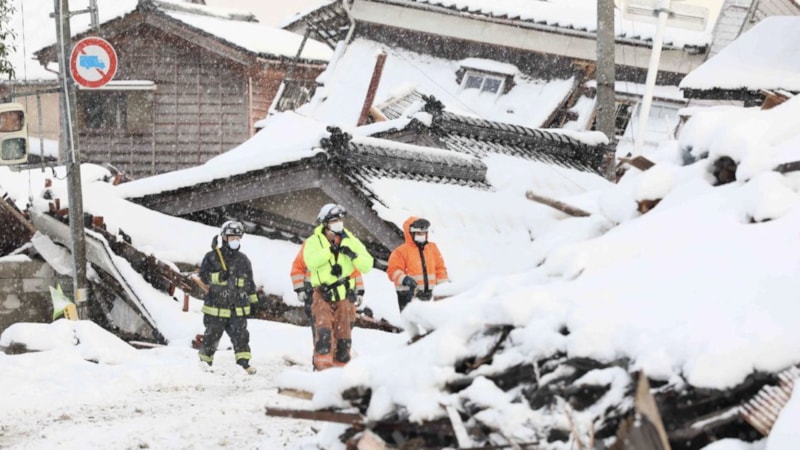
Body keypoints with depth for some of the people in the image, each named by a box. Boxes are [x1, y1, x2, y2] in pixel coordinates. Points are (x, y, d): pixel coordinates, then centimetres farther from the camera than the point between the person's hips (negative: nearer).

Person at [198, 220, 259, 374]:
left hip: (238, 308, 3)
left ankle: (244, 363, -2)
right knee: (212, 335, 5)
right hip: (217, 307, -3)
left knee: (241, 335, -3)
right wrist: (218, 277, -24)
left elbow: (249, 282, 19)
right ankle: (205, 362, 20)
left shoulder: (243, 260, 11)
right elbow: (203, 276, -7)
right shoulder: (212, 257, -2)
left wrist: (253, 299, 18)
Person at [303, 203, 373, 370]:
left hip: (345, 296, 3)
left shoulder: (351, 241, 6)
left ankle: (340, 367, 17)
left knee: (343, 336, 7)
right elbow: (311, 261, -21)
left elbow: (367, 266, 0)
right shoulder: (314, 241, 0)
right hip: (322, 295, -3)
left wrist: (353, 255, -17)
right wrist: (331, 250, -25)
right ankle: (323, 367, -19)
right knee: (323, 331, -19)